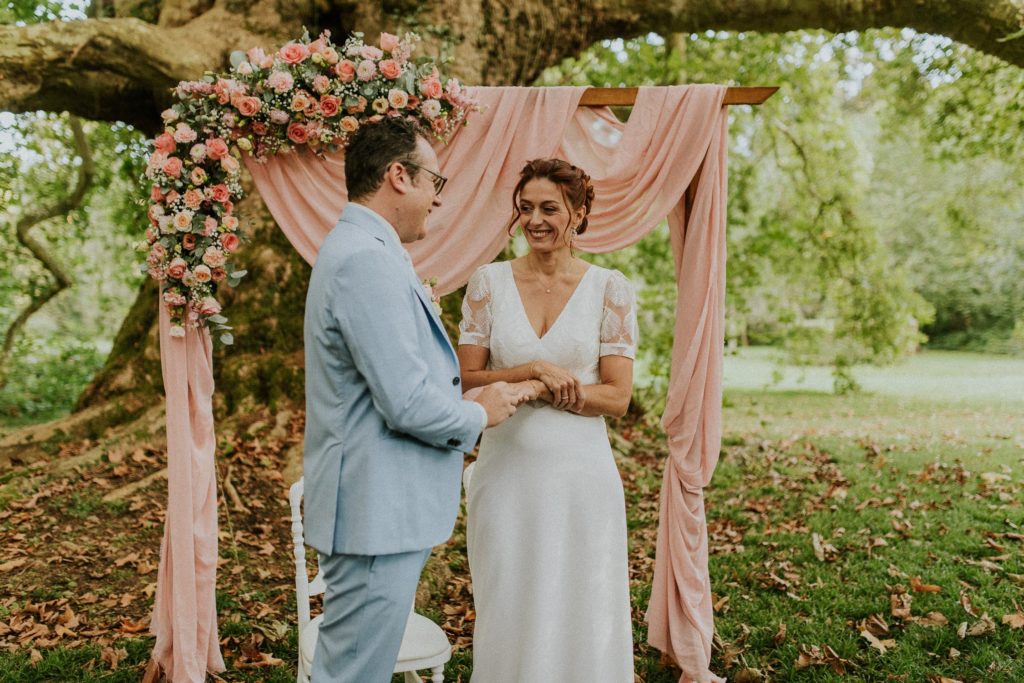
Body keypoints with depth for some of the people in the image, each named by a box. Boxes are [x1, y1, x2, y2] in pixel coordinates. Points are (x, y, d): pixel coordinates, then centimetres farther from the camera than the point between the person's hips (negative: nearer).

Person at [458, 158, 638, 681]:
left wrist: (535, 390, -16)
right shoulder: (488, 283, 2)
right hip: (505, 470, 1)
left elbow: (617, 397, -5)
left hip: (580, 473, -1)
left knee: (580, 614, 11)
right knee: (507, 614, 13)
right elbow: (467, 381, -1)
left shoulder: (609, 289, -1)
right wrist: (536, 369, -15)